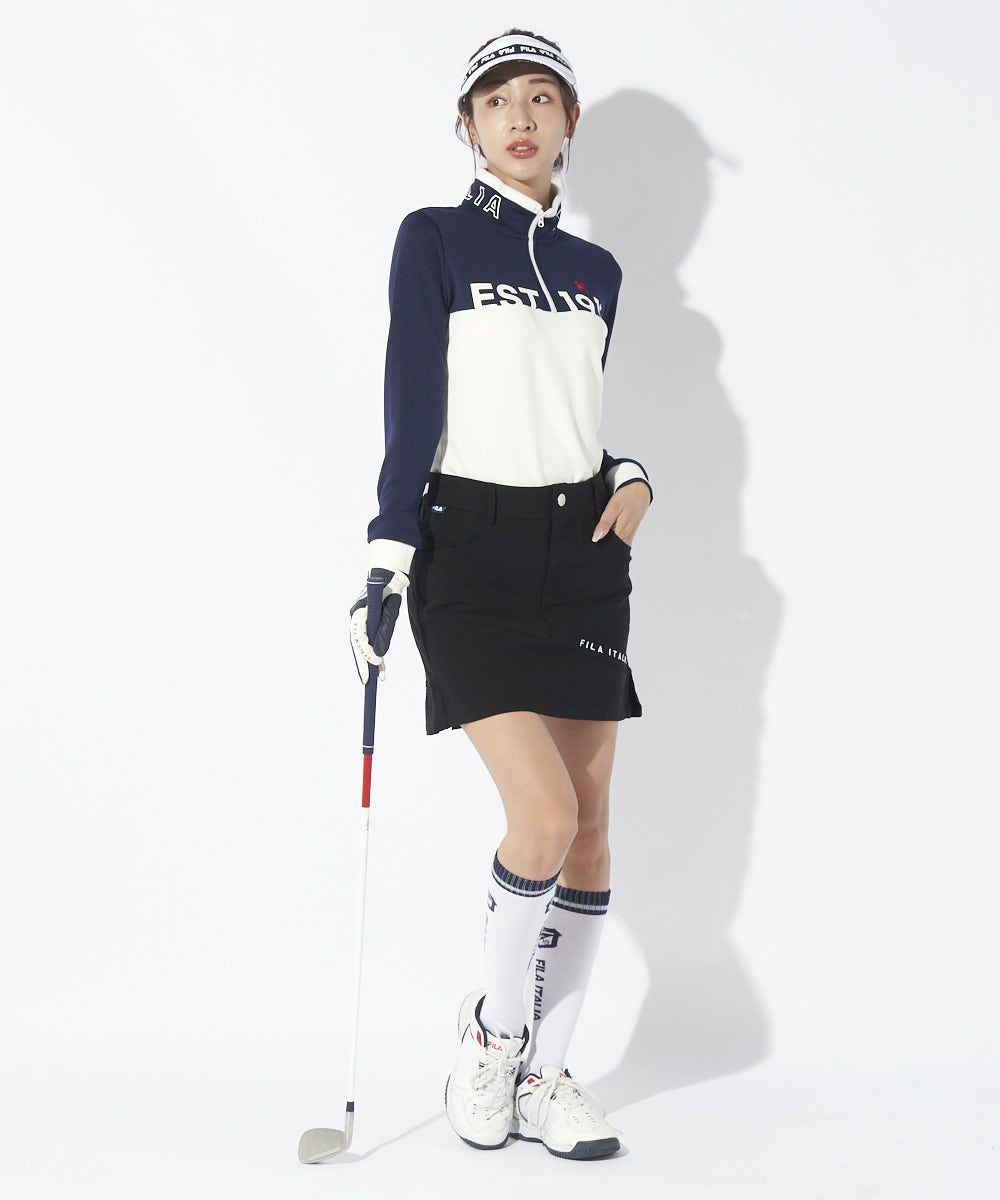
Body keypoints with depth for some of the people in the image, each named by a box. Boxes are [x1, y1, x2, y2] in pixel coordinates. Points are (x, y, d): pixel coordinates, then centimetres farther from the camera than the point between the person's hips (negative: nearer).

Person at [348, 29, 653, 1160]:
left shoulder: (595, 270, 14)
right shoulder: (434, 238, 1)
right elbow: (412, 407, -6)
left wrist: (628, 478, 1)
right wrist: (388, 559, -12)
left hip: (583, 553, 5)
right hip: (472, 550, -5)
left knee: (590, 825, 1)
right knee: (544, 814, -16)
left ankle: (542, 1074, 13)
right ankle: (491, 1028, 9)